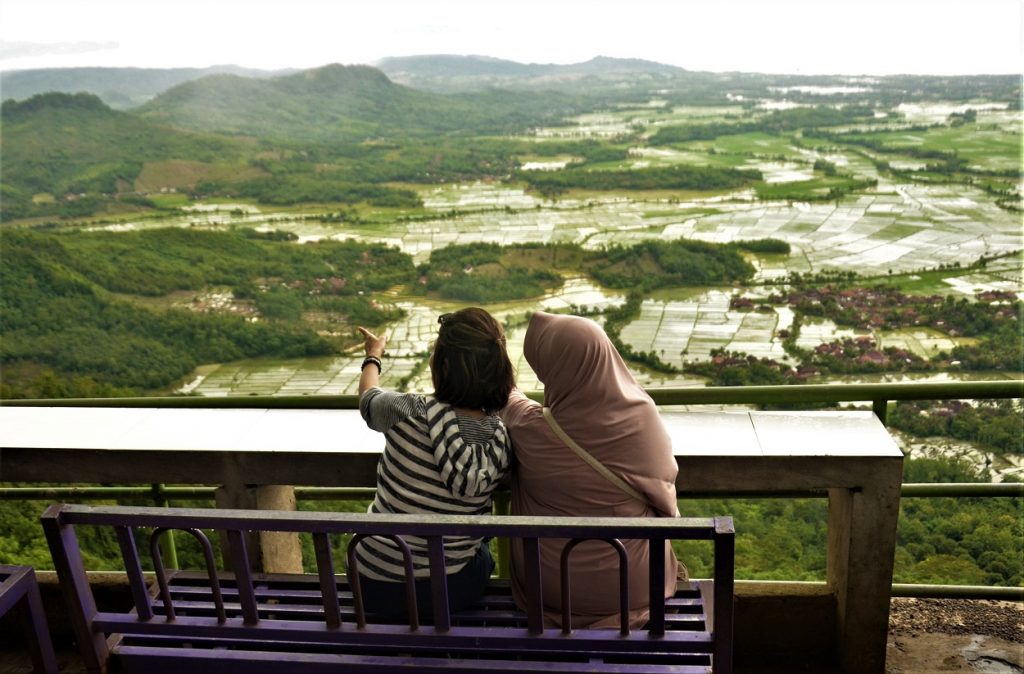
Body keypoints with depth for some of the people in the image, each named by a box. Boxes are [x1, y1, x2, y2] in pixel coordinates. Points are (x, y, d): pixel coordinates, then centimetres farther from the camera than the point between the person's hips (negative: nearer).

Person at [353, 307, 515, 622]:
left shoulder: (408, 413, -23)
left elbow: (368, 397, 1)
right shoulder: (502, 438, -16)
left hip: (379, 588, -1)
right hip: (457, 590, 1)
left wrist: (373, 356, 23)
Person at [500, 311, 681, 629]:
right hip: (634, 582, 1)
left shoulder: (532, 430, -24)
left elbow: (510, 400, 2)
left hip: (550, 585, 0)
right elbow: (663, 479, -1)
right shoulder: (643, 416, -21)